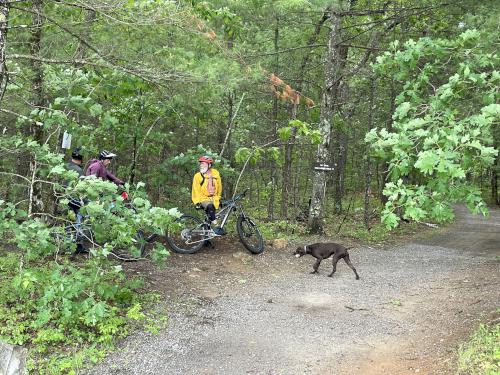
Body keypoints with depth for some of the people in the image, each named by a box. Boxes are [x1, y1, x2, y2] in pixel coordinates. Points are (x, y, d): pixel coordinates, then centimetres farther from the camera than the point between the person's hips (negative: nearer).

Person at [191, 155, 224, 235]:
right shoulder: (198, 176, -7)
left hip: (213, 198, 4)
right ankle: (215, 226, -32)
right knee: (210, 206, -34)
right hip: (203, 198, -4)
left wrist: (218, 198, 18)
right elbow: (196, 190, -6)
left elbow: (219, 186, 14)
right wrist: (198, 202, -14)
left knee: (209, 215, -1)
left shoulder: (216, 173, 3)